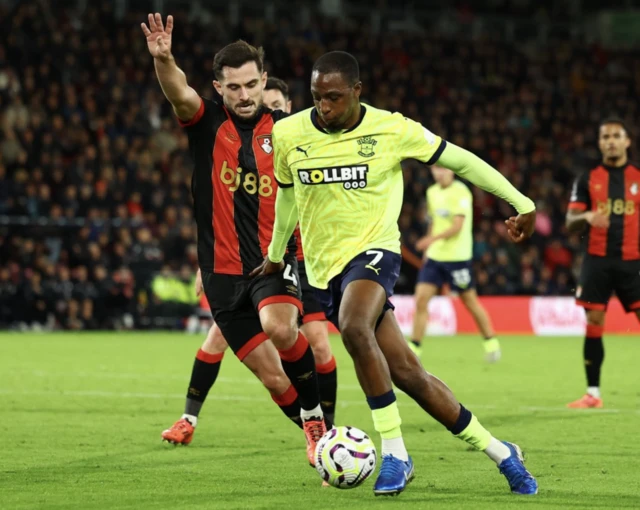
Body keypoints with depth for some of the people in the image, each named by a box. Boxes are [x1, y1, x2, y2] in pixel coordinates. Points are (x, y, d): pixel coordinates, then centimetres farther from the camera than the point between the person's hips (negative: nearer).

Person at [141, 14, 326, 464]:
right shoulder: (207, 124, -1)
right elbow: (179, 93, -22)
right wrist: (163, 59, -43)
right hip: (223, 269, 2)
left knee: (279, 327, -29)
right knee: (264, 366, 1)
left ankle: (316, 419, -11)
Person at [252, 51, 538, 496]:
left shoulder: (392, 130, -9)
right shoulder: (288, 135, -1)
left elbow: (459, 160, 1)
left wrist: (522, 203, 1)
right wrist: (276, 254, 31)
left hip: (373, 251, -4)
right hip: (325, 268, 4)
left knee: (354, 328, -36)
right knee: (408, 375, -2)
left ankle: (395, 453, -26)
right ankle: (499, 452, 13)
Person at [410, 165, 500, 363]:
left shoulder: (461, 192, -12)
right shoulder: (432, 192, 9)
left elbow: (457, 226, -21)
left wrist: (432, 239, -33)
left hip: (457, 257, -5)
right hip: (434, 256, 5)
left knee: (469, 300, 5)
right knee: (421, 299, -7)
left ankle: (491, 342, 24)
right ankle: (414, 349, -4)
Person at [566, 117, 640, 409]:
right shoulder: (588, 179, 7)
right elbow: (570, 222, 4)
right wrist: (586, 217, -18)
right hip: (597, 261, 0)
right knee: (593, 324, -2)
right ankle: (592, 393, 6)